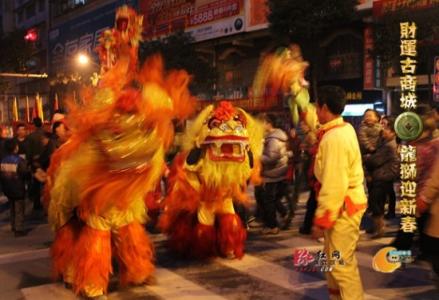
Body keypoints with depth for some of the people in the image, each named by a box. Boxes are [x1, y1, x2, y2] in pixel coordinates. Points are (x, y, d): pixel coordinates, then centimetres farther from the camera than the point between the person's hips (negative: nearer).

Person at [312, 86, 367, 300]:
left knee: (342, 264, -3)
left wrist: (321, 220, -22)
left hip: (342, 208, -11)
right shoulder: (345, 128, 7)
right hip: (343, 204, 11)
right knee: (332, 259, 21)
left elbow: (334, 185, -27)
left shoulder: (334, 139, -25)